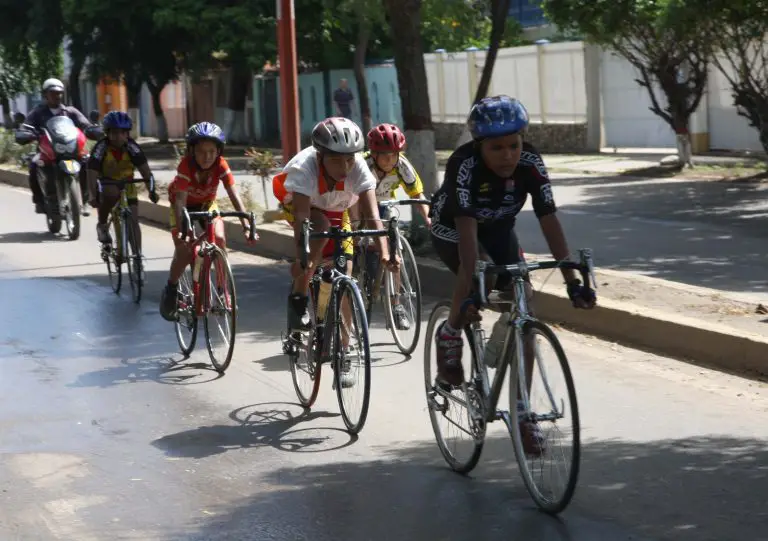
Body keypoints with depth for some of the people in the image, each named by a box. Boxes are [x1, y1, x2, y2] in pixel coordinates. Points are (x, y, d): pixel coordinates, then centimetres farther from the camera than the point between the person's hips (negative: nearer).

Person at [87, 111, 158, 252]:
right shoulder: (101, 148, -24)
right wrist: (94, 196, -46)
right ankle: (102, 225, -15)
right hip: (105, 185, -2)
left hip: (126, 186, 2)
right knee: (112, 193, -37)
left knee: (133, 221, -10)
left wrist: (151, 190, -34)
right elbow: (92, 175, -31)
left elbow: (145, 171, -19)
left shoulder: (132, 147, -17)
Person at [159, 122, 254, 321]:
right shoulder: (186, 165, -35)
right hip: (184, 205, -2)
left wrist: (246, 224, -45)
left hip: (207, 204, 2)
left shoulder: (220, 165, -28)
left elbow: (234, 194, -34)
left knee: (219, 239, -22)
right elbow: (180, 200, -41)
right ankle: (171, 290, 4)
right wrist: (182, 229, -55)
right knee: (184, 249, -20)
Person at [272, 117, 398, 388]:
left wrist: (384, 253, -51)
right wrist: (301, 258, -61)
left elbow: (372, 215, -37)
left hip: (336, 212, 3)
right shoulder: (305, 167, -39)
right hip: (298, 204, -3)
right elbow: (303, 217, -47)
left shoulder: (358, 167, -32)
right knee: (321, 225, -38)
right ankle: (298, 299, -20)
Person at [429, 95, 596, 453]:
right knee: (479, 273, -35)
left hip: (499, 229, 4)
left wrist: (572, 280, -33)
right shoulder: (464, 165, -37)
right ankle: (449, 336, -4)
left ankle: (521, 413, 0)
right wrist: (469, 289, -52)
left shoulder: (530, 163, -27)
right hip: (451, 228, -3)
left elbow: (549, 221, -28)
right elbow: (467, 229, -44)